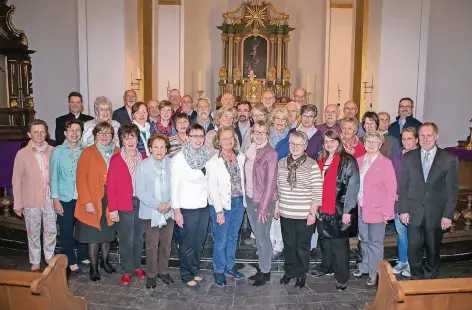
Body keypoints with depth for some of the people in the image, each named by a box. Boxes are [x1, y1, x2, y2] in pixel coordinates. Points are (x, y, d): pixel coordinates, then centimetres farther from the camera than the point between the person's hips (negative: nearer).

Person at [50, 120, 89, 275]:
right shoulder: (57, 151, -5)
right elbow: (54, 177, -5)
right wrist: (56, 200, -8)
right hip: (65, 198, -2)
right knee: (66, 231, 7)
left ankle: (83, 256, 32)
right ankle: (71, 261, 23)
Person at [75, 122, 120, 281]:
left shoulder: (117, 153, 3)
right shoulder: (88, 153, -7)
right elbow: (81, 178, -10)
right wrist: (87, 201, -15)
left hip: (111, 201, 3)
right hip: (93, 202, -3)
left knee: (108, 234, 15)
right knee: (93, 236, 6)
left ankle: (105, 261, 35)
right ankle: (93, 267, 21)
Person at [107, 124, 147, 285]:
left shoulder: (144, 158, 5)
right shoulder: (115, 160, -5)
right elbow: (111, 186, -6)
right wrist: (112, 209, -9)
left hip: (142, 204, 3)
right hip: (124, 206, -3)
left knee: (139, 237, 14)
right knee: (126, 240, 5)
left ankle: (137, 266, 31)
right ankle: (127, 270, 21)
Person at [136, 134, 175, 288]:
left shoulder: (172, 164, -4)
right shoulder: (143, 165, -9)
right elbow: (140, 191, -9)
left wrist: (170, 204, -13)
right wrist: (157, 205, -16)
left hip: (168, 212, 2)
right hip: (150, 212, -2)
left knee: (166, 243, 12)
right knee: (152, 244, 5)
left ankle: (163, 271, 30)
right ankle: (151, 274, 22)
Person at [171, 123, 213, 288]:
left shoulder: (206, 156, 3)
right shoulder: (179, 158, -13)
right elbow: (174, 185, -12)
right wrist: (176, 210, -13)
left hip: (204, 206, 5)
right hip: (188, 208, -5)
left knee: (199, 242, 17)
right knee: (188, 244, 9)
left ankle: (194, 271, 35)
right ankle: (187, 275, 26)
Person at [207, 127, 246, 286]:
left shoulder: (241, 157, 2)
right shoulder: (214, 161, -12)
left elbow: (243, 179, 8)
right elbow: (212, 188, -13)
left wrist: (244, 201, 5)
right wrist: (219, 211, -14)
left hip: (239, 203, 5)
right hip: (223, 204, -5)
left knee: (233, 237, 18)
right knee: (221, 240, 5)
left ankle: (230, 266, 36)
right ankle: (219, 271, 24)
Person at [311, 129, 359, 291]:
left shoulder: (348, 161, -8)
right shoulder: (321, 160, 13)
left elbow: (353, 187, -14)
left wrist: (347, 211, -17)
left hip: (339, 210, -6)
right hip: (322, 209, 7)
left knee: (339, 243, 0)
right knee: (325, 240, 17)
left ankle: (342, 277, 12)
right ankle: (326, 267, 36)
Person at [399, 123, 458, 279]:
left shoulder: (449, 159, -3)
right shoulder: (409, 157, 1)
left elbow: (452, 189, -2)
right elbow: (403, 186, 2)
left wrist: (448, 215, -5)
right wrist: (403, 210, -2)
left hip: (436, 214, -1)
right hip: (414, 212, 1)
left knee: (433, 250, 12)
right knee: (414, 248, 6)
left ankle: (429, 279, 32)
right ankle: (416, 277, 27)